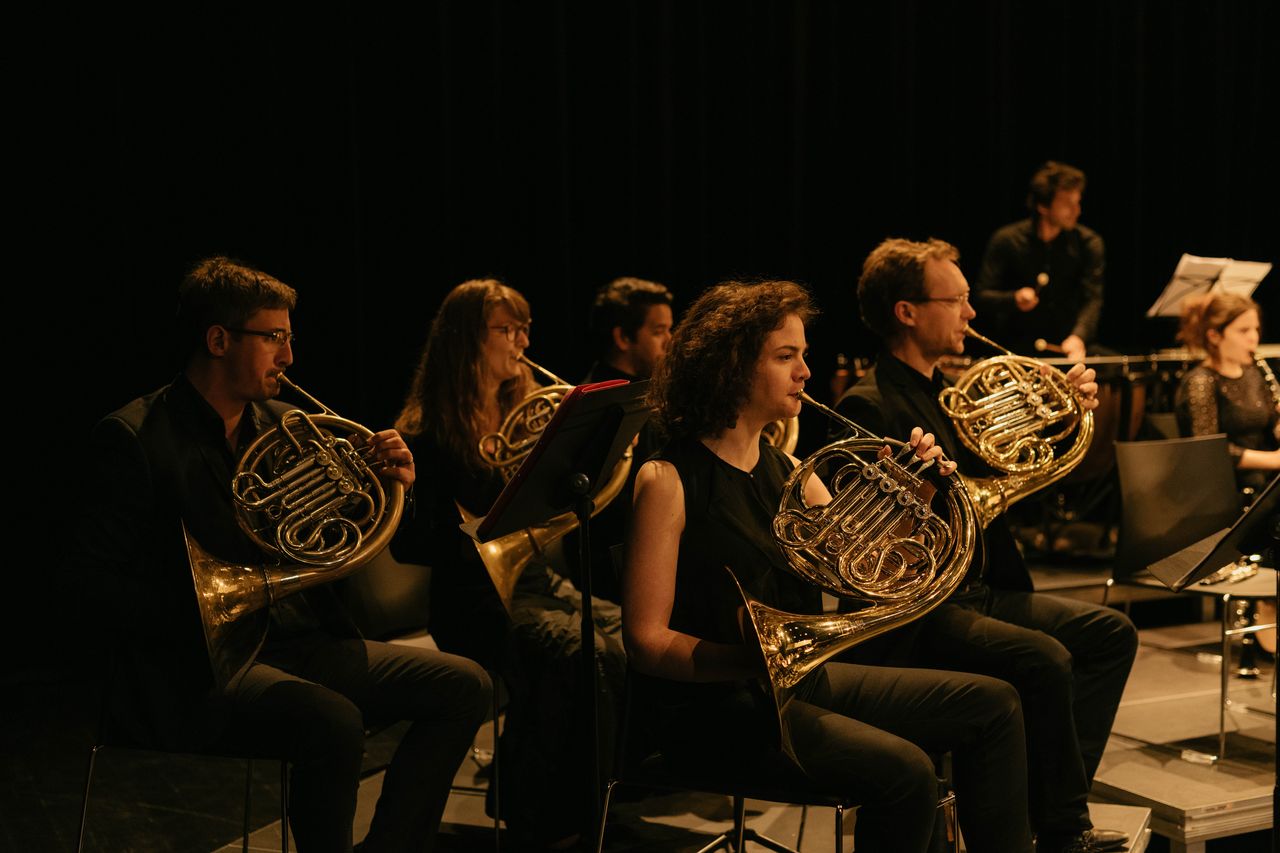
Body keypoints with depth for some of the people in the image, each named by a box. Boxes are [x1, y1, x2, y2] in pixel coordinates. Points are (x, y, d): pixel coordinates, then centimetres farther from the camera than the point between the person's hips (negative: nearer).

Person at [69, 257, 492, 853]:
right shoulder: (134, 437, -8)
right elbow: (98, 569, -12)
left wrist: (391, 484, -5)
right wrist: (198, 617, -23)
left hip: (303, 644, 7)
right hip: (193, 669, -7)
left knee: (463, 686, -6)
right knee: (334, 722, -34)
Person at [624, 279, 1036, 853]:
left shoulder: (787, 472, 9)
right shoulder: (670, 481, -14)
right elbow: (645, 641, -17)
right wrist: (754, 662, -30)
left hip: (802, 679, 8)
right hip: (717, 704, -8)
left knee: (992, 705, 6)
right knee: (903, 770, -29)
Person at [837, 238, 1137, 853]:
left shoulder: (948, 390, 14)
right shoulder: (869, 407, -15)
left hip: (979, 589, 10)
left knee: (1110, 634, 6)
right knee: (1044, 660, -28)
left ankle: (1054, 798, 6)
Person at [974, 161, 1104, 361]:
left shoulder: (1088, 243, -2)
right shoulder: (1006, 241, -4)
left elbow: (1093, 299, -13)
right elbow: (981, 296, -2)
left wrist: (1078, 337, -32)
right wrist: (1013, 299, -23)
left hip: (1068, 347, 2)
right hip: (1016, 345, -2)